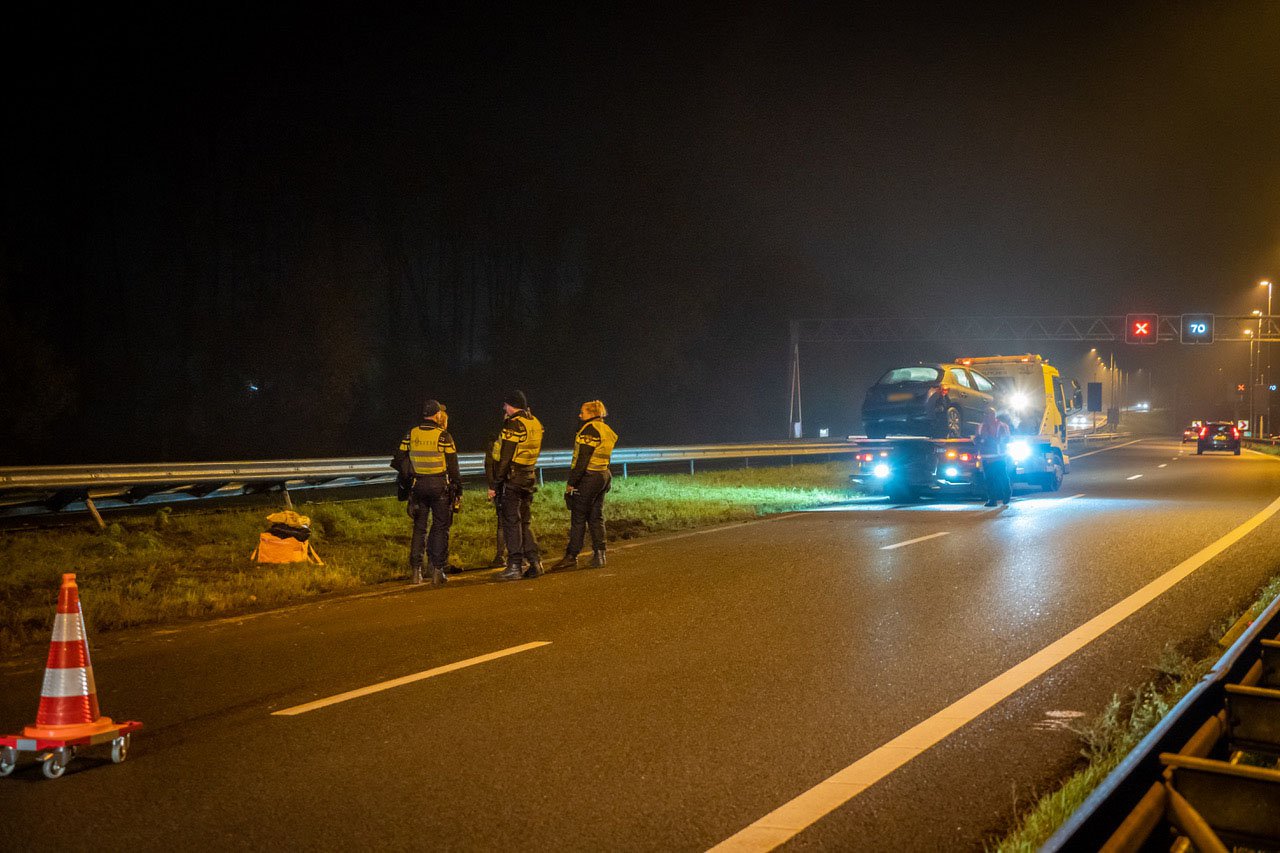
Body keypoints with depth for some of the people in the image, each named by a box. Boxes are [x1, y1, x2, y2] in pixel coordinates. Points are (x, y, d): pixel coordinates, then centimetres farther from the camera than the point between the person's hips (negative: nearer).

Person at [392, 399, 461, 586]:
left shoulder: (411, 435, 1)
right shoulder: (443, 436, -10)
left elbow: (399, 460, 5)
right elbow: (452, 467, -8)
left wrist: (406, 483, 19)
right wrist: (458, 490, 1)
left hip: (417, 485, 4)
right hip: (440, 486, -3)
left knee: (419, 528, 11)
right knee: (440, 528, 4)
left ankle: (416, 571, 11)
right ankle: (437, 571, 1)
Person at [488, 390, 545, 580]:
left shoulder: (513, 425, -15)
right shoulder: (535, 424, 9)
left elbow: (504, 458, -17)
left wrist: (494, 484, -13)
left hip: (511, 479, -8)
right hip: (529, 478, 8)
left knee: (511, 522, -3)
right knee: (525, 522, 15)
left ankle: (515, 567, -3)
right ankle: (535, 562, 13)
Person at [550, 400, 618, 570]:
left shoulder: (589, 430, -14)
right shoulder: (607, 430, 13)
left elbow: (582, 460, -18)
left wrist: (571, 482, -16)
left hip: (588, 477, -8)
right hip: (603, 476, 8)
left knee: (578, 518, -2)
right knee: (596, 517, 11)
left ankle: (571, 556, 1)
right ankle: (599, 554, 9)